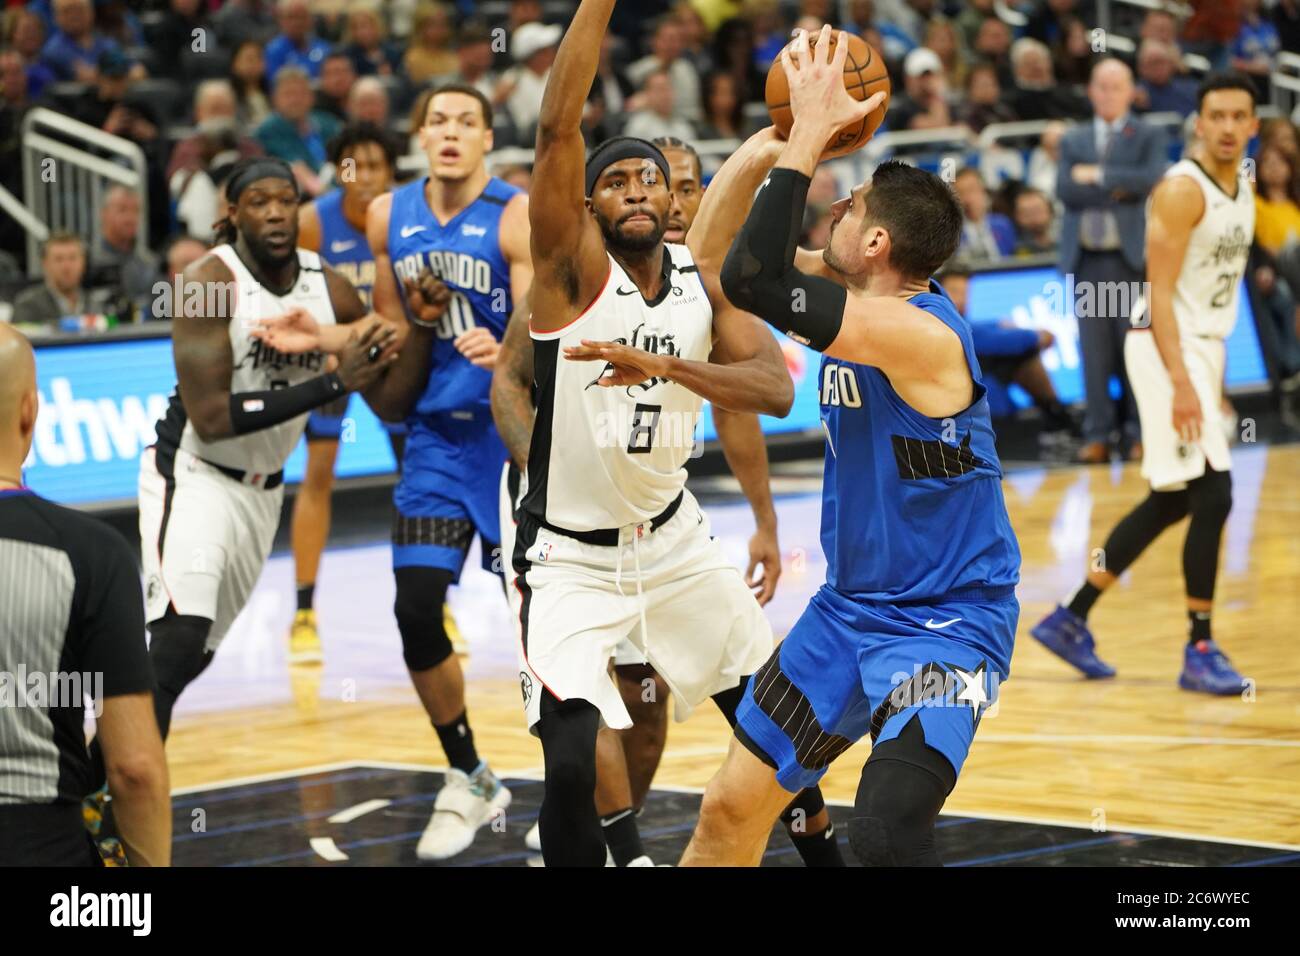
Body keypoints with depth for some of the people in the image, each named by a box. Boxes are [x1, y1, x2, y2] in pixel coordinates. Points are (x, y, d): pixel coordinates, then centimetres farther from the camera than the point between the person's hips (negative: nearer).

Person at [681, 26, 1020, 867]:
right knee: (732, 806, 13)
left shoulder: (918, 331, -26)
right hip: (849, 609, 9)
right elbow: (727, 252, 12)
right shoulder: (862, 297, 2)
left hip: (946, 625, -9)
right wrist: (788, 132, 0)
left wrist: (811, 135, -30)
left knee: (884, 835, -29)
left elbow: (751, 282, -35)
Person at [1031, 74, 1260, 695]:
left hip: (1204, 346, 9)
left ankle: (1070, 620, 22)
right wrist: (1180, 382, -28)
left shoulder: (1244, 189, 12)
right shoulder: (1182, 190, -15)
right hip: (1169, 347, -9)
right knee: (1213, 495, -13)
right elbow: (1160, 292, -20)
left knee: (1171, 503, 13)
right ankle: (1200, 651, -5)